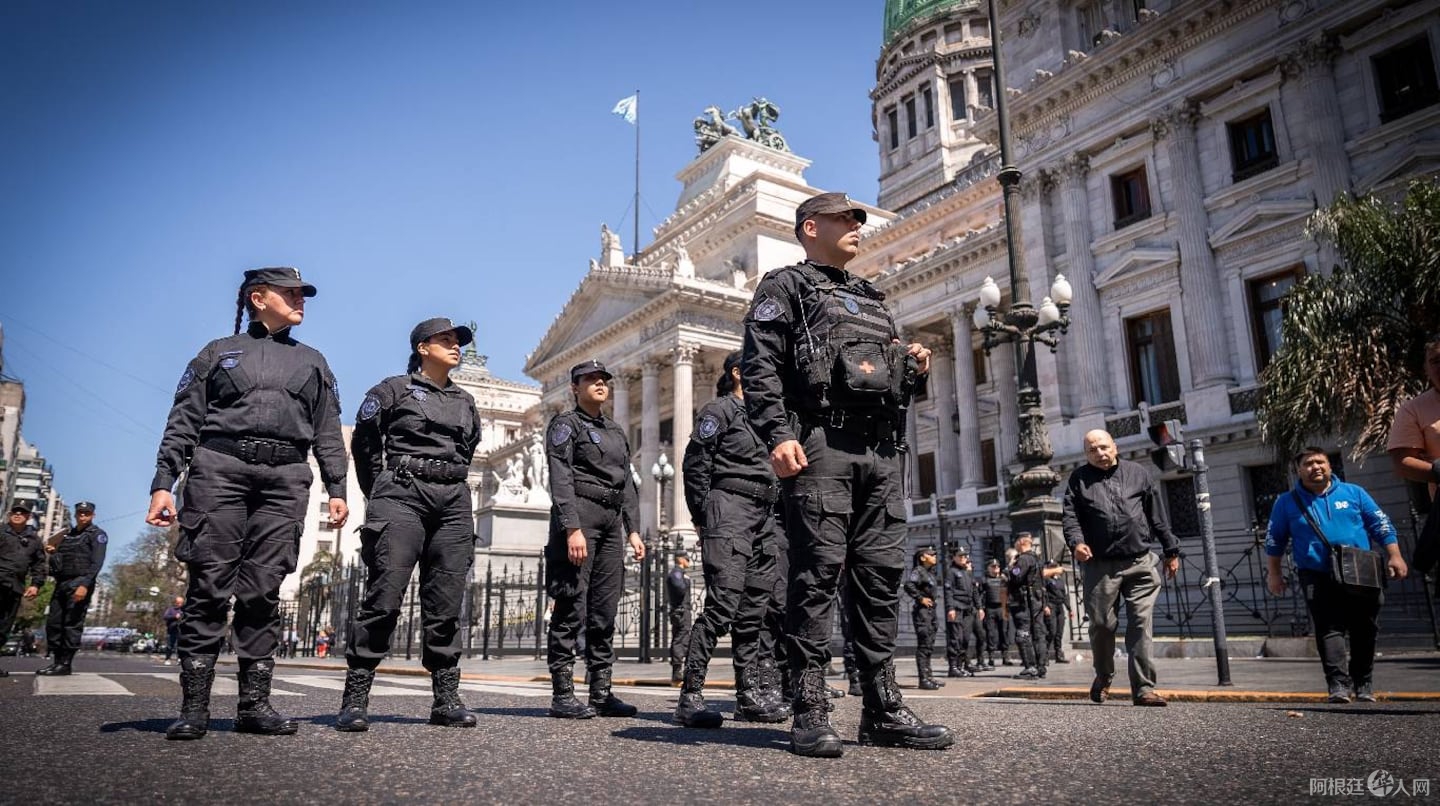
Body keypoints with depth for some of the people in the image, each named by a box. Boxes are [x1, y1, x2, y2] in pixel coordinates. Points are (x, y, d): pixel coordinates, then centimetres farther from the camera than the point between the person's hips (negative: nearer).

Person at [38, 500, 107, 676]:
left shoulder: (97, 534, 0)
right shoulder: (68, 534, 22)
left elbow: (97, 562, -11)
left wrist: (85, 585, -22)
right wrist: (54, 552, 5)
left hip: (80, 582, -7)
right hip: (61, 583, 7)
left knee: (72, 624, -9)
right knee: (53, 622, 4)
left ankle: (65, 664, -8)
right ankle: (57, 661, 9)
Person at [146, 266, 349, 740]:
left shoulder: (312, 362, 22)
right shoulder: (219, 352, 16)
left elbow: (328, 434, 16)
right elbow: (184, 421, 8)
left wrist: (337, 489, 4)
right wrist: (163, 482, -3)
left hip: (285, 477, 2)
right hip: (220, 466, -2)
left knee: (263, 590, -2)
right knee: (209, 585, -6)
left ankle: (254, 704, 0)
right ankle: (194, 706, -3)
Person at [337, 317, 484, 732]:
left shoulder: (466, 402, 20)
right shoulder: (394, 388, 7)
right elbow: (363, 444, 9)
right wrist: (382, 495, 11)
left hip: (454, 503, 5)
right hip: (403, 495, -4)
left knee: (445, 605, 2)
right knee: (384, 597, -11)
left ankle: (446, 699, 6)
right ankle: (355, 698, -5)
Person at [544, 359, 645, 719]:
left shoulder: (616, 431, 22)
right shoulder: (566, 423, 2)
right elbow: (560, 478, -9)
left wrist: (633, 530, 11)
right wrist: (572, 528, -20)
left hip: (612, 520, 7)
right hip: (579, 515, -7)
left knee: (604, 610, 5)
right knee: (572, 607, -8)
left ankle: (601, 693, 9)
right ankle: (562, 694, -3)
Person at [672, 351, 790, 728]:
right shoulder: (719, 410, 2)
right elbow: (695, 466, -5)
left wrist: (774, 520, 16)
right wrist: (705, 518, -10)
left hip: (764, 518, 8)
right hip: (729, 510, -8)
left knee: (755, 608, 7)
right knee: (723, 603, -15)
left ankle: (752, 694, 13)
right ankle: (690, 697, -12)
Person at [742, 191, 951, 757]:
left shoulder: (871, 298, 30)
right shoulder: (784, 287, 9)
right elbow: (759, 367, -5)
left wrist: (914, 369, 8)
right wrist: (777, 434, -19)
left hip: (881, 450, 7)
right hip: (820, 442, -7)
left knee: (881, 575, 4)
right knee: (818, 572, -9)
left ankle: (883, 710, 10)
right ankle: (810, 714, -4)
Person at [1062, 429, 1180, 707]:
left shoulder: (1138, 474, 13)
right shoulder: (1079, 479, 9)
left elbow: (1157, 516, 16)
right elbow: (1069, 516, 1)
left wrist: (1171, 551, 17)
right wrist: (1076, 542, -17)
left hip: (1140, 563, 1)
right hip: (1100, 566, -1)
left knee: (1141, 624, -4)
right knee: (1102, 624, 4)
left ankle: (1143, 688, 0)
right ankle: (1103, 678, 27)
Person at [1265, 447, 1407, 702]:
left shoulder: (1354, 493, 9)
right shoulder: (1286, 503, 5)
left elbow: (1381, 525, 9)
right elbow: (1274, 541, 10)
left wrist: (1394, 557, -1)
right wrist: (1273, 574, 7)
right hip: (1318, 579, -2)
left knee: (1365, 632, 7)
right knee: (1329, 630, -12)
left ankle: (1364, 685, 20)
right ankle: (1338, 684, -15)